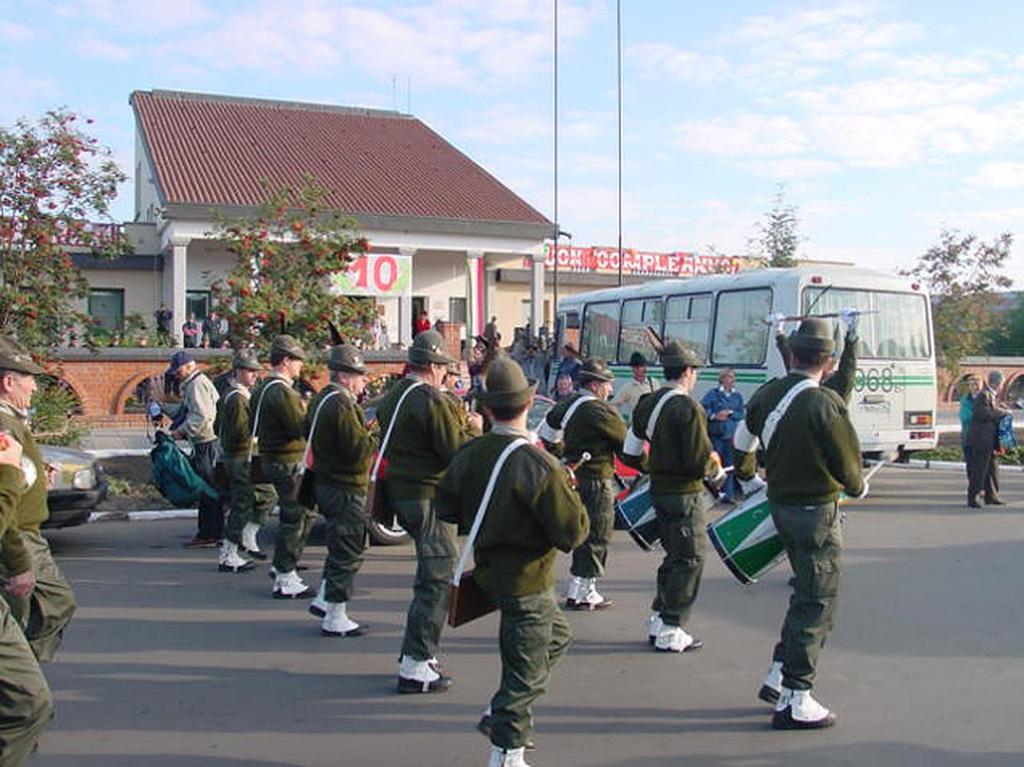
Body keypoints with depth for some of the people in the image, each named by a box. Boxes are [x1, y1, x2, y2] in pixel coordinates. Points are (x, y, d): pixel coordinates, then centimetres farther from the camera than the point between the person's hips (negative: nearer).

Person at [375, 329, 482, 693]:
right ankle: (416, 666, -4)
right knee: (439, 577, -4)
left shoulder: (391, 397, 13)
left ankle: (416, 652, 26)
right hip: (427, 496, -10)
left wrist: (456, 423, 17)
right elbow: (457, 451, -17)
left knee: (430, 573, 20)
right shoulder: (431, 401, -17)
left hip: (399, 492, 10)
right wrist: (473, 429, 2)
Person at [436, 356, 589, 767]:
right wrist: (570, 493, -4)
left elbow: (445, 508, 8)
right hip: (526, 583, -8)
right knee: (525, 673, 7)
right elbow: (572, 533, -21)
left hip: (491, 571, 8)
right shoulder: (538, 465, -25)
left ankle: (499, 715, 30)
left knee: (558, 635, 28)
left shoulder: (468, 455, -5)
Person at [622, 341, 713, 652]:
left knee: (674, 556, 20)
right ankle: (670, 632, 7)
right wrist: (713, 464, 0)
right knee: (690, 560, 3)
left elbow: (630, 453, 10)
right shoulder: (688, 408, -19)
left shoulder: (647, 403, 6)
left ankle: (657, 621, 26)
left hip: (659, 489, 8)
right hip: (685, 493, -8)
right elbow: (700, 461, -21)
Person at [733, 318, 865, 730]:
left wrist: (747, 479, 34)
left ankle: (778, 676, 25)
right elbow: (847, 464, -12)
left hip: (780, 505, 7)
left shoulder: (766, 395, 2)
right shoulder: (825, 403, -19)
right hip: (817, 510, -7)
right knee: (817, 603, 2)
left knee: (806, 592, 21)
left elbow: (742, 441, 15)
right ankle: (794, 701, 7)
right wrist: (858, 488, 11)